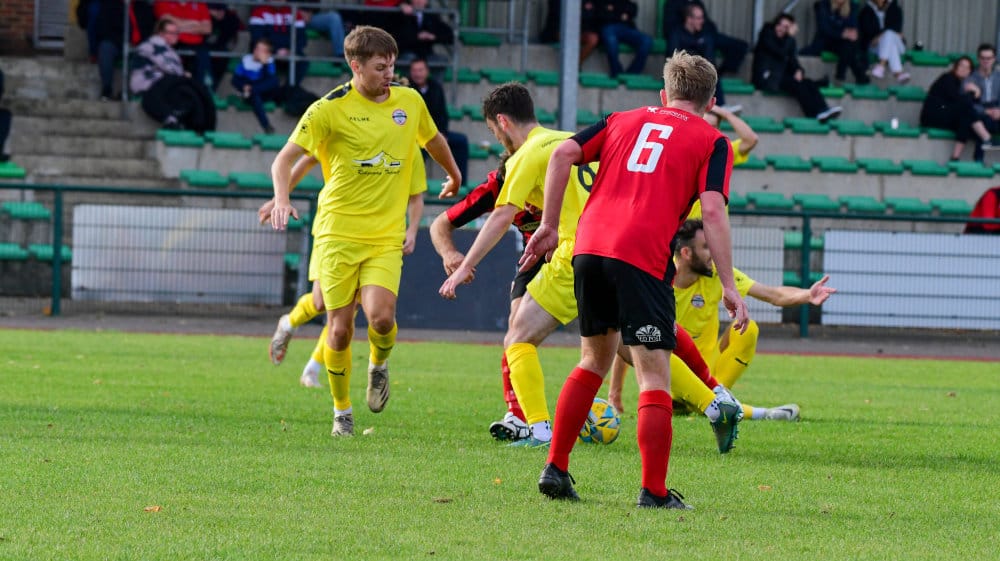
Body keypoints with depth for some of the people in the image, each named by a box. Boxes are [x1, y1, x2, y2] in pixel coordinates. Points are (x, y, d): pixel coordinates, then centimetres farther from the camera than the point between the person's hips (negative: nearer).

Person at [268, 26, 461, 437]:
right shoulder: (330, 109, -6)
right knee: (339, 329, -3)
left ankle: (379, 365, 14)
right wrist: (281, 199, -24)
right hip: (338, 233, -2)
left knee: (381, 317, -20)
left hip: (386, 236, 2)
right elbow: (285, 158, -6)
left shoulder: (409, 102, 7)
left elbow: (434, 140, 28)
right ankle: (341, 411, 18)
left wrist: (454, 176, 44)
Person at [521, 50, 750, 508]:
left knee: (595, 361, 23)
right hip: (643, 260, -5)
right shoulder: (711, 142, 10)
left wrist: (549, 225, 12)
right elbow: (712, 210, -4)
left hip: (589, 247, 5)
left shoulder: (624, 121, 22)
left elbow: (563, 154, 9)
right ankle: (654, 492, -5)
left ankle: (555, 469, 20)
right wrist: (728, 286, -5)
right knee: (654, 376, 0)